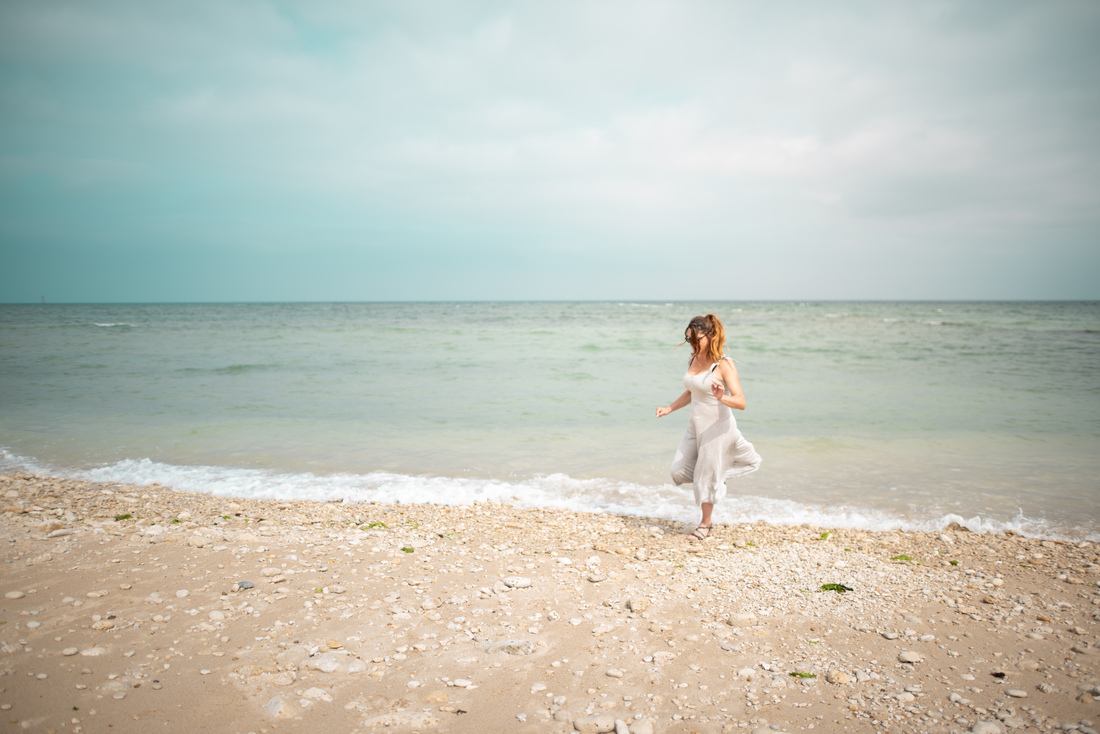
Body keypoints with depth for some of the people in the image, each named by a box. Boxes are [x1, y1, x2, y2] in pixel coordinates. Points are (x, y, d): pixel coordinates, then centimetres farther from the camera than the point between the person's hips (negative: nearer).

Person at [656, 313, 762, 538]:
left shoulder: (724, 364, -18)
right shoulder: (694, 360, 3)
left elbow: (741, 402, -24)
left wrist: (722, 397, -42)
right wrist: (669, 408, 14)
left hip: (717, 427, -7)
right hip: (696, 426, 7)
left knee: (707, 475, 5)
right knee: (680, 470, 4)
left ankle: (705, 523, 26)